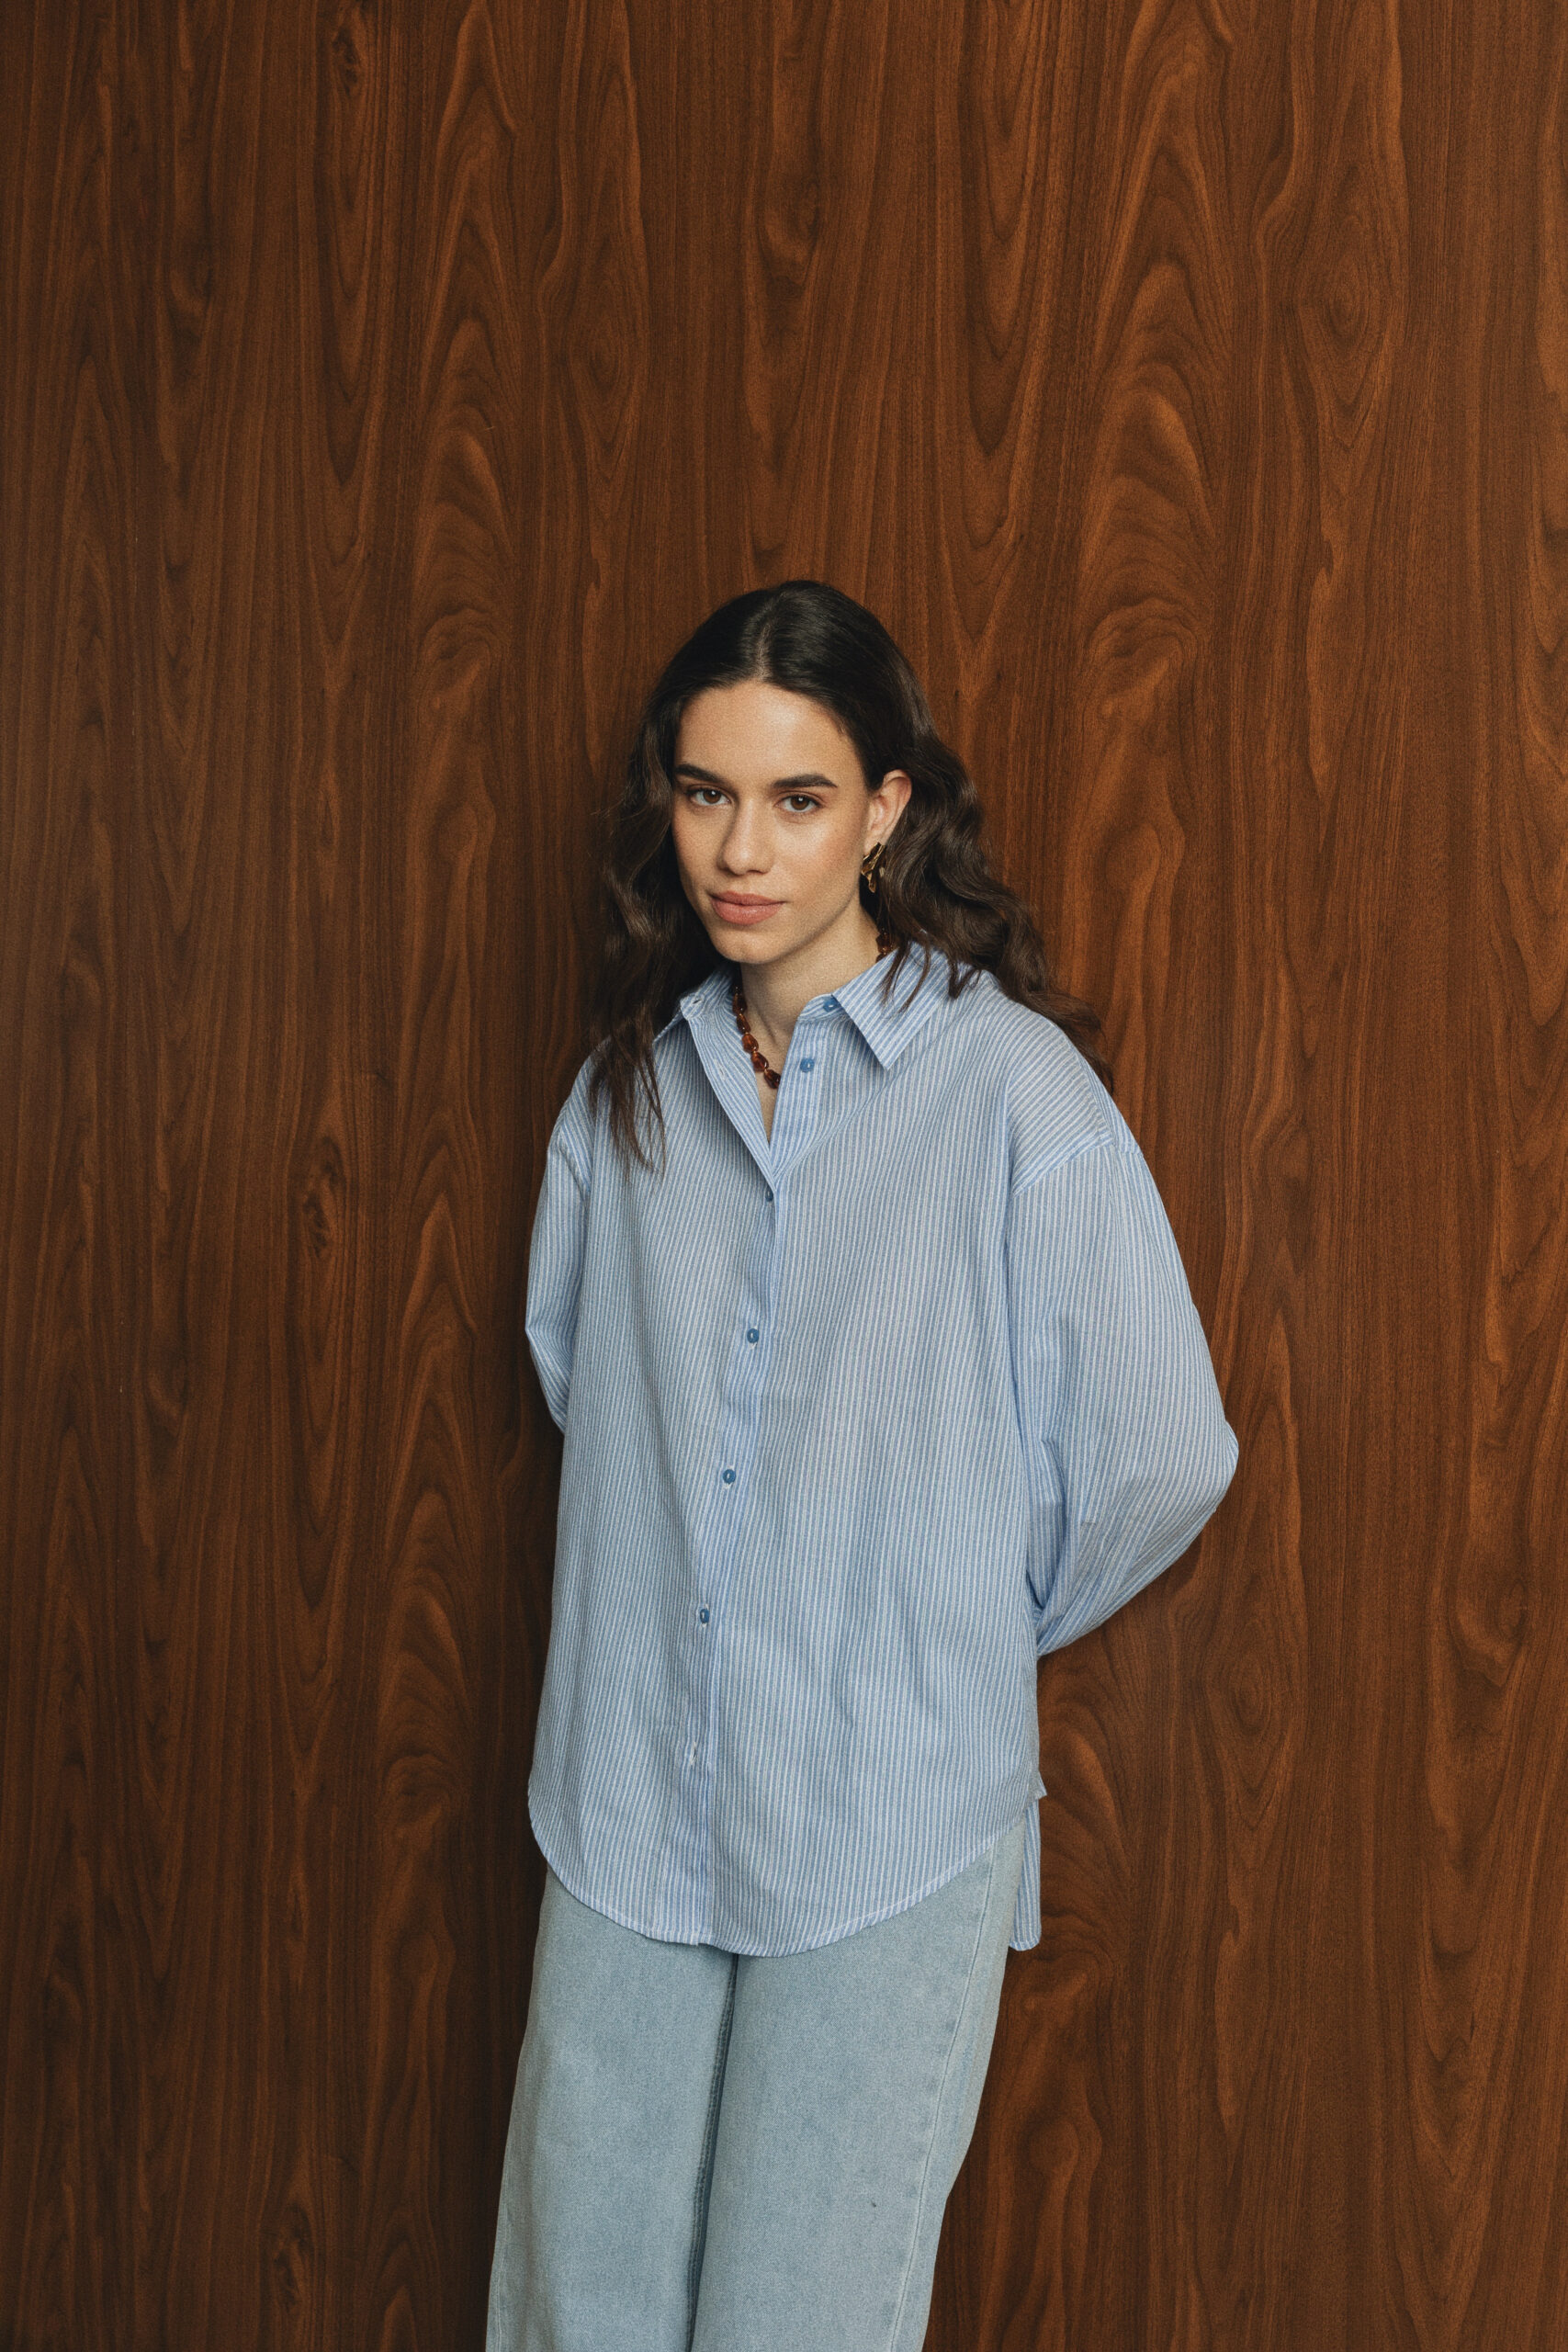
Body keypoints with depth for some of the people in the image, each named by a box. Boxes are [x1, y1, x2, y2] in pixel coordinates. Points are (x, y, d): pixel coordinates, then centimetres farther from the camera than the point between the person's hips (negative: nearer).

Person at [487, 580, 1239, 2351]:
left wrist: (971, 1620, 6)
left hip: (886, 1826, -4)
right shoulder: (628, 1085, 4)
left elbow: (1162, 1458, -7)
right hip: (627, 1808, 5)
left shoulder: (1015, 1089, -12)